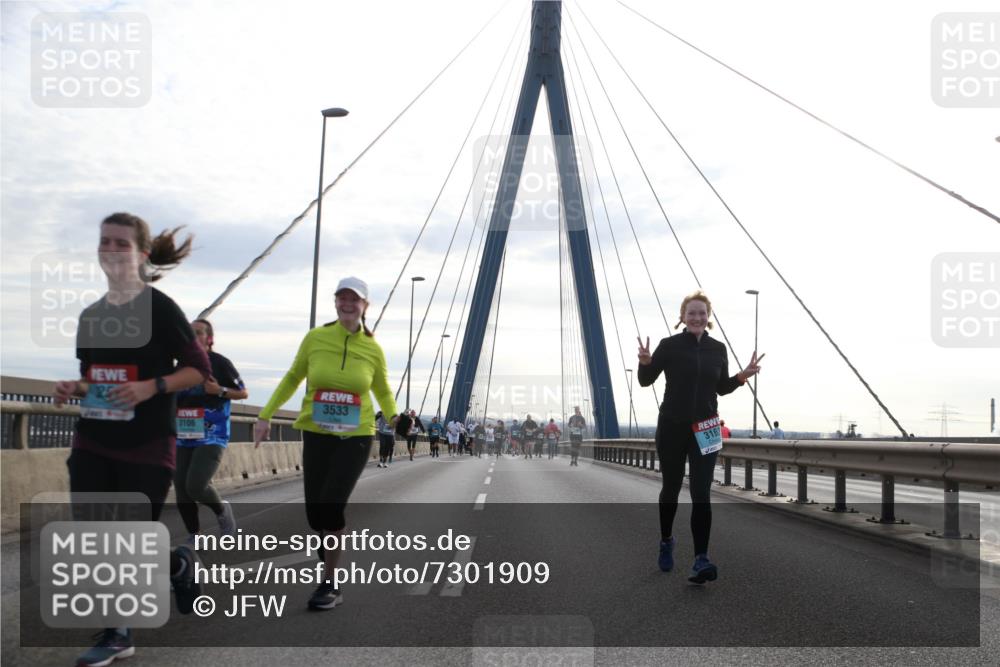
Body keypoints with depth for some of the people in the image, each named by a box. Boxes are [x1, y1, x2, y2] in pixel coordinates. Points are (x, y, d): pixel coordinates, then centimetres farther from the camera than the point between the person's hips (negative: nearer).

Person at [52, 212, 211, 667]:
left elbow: (199, 369, -9)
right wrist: (71, 389, 0)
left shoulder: (159, 307, -8)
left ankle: (182, 564, 33)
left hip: (147, 446, -6)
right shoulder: (90, 315, 10)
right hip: (92, 444, 6)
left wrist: (152, 387, -23)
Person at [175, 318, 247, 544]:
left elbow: (243, 392, 1)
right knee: (181, 492, 2)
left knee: (196, 485, -20)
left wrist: (220, 391, -15)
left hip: (212, 438, -6)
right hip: (183, 438, 6)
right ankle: (193, 536, 19)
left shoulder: (220, 363, -5)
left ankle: (222, 510, 11)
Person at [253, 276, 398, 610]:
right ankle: (334, 543, 36)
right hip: (316, 435, 2)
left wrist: (395, 418, -1)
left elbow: (383, 392, 14)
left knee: (331, 506, -16)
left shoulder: (373, 349, -2)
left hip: (355, 437, -2)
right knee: (315, 513, -1)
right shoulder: (315, 338, -2)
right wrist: (266, 415, 9)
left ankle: (330, 585, 0)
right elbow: (293, 378, 12)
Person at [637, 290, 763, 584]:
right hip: (672, 427, -1)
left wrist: (742, 376, -3)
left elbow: (721, 387, 15)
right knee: (671, 488, 13)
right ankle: (666, 540, 37)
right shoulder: (670, 345, -6)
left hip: (705, 429, 1)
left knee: (701, 494, -9)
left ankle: (701, 559, -13)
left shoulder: (718, 349, 4)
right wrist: (645, 362, -23)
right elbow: (645, 381, -3)